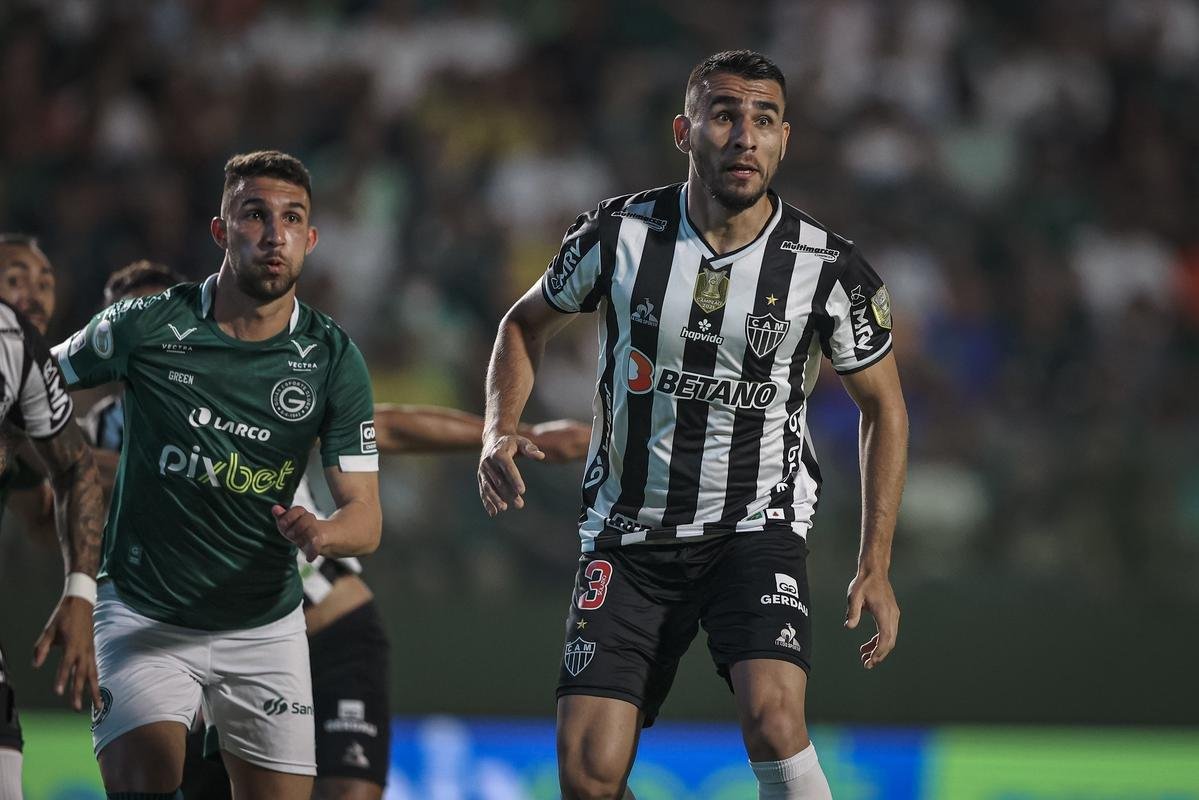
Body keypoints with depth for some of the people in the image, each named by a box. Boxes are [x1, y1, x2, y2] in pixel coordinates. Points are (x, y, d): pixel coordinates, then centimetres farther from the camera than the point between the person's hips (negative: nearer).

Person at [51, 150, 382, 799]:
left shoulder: (333, 358, -6)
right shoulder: (143, 328, -12)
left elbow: (365, 517, -8)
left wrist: (323, 532, -31)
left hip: (264, 625, 3)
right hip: (143, 616, -3)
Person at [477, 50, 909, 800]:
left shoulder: (829, 269, -9)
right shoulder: (619, 234, -7)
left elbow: (884, 406, 4)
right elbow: (527, 323, 12)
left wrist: (876, 565, -1)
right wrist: (500, 430, -6)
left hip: (755, 524, -1)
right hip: (628, 534, 2)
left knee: (773, 717, -28)